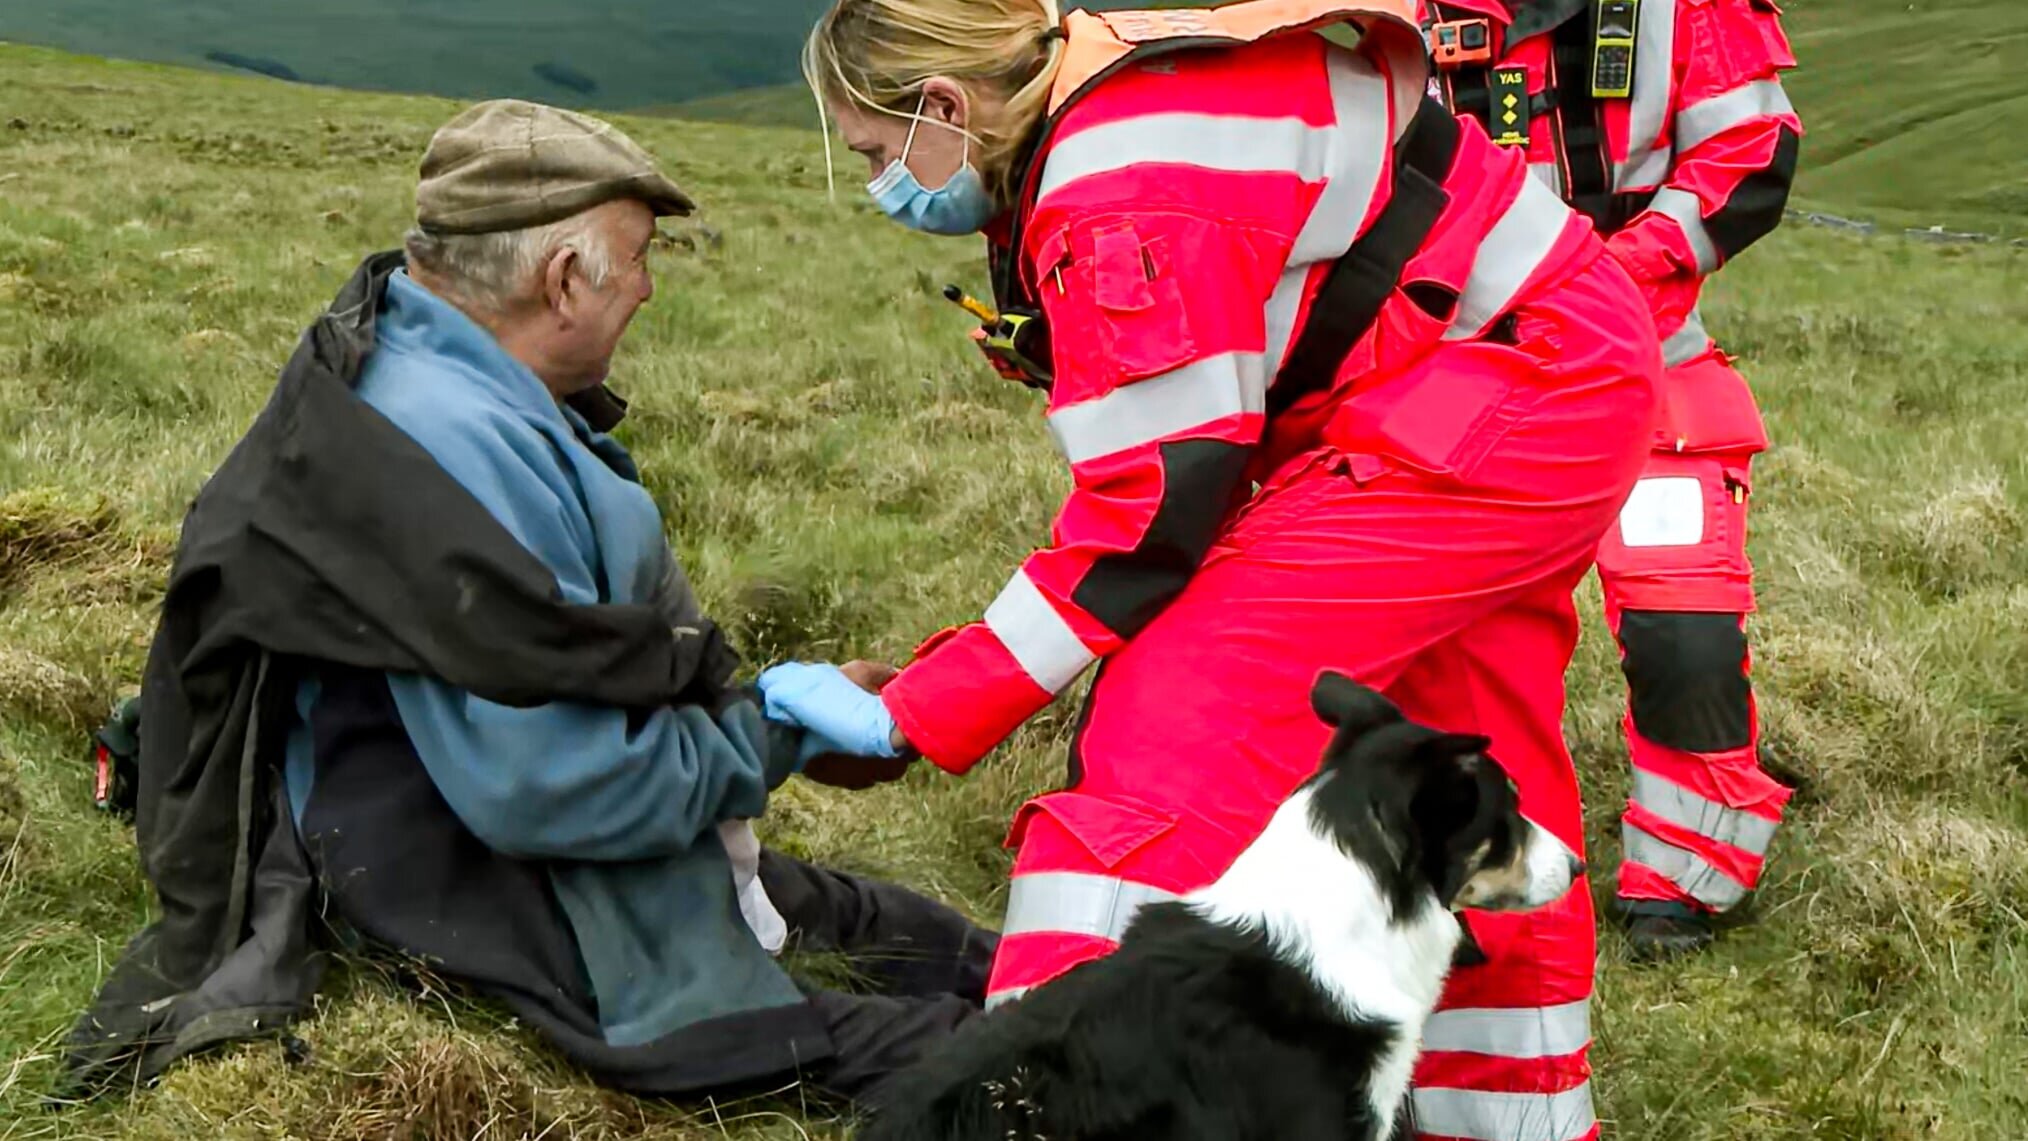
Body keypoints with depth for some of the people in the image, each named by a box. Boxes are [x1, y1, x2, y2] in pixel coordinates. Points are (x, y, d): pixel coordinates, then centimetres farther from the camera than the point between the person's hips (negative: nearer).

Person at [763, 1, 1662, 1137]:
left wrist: (907, 718, -16)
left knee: (1183, 729, -16)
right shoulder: (1121, 109, 7)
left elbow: (1149, 521, -21)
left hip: (1511, 404, -10)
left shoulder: (1126, 198, -23)